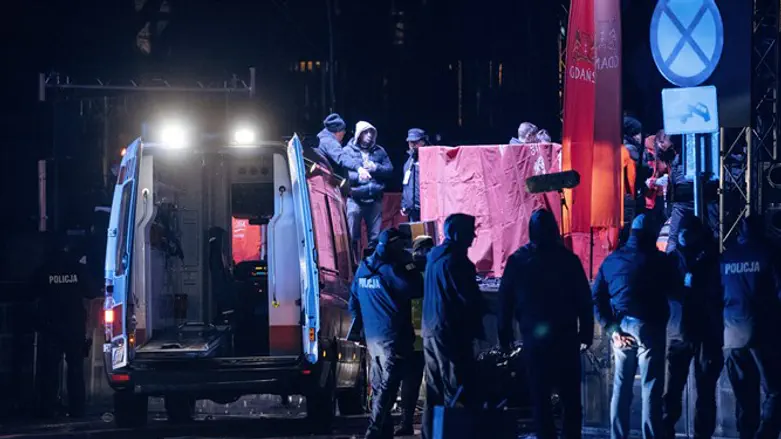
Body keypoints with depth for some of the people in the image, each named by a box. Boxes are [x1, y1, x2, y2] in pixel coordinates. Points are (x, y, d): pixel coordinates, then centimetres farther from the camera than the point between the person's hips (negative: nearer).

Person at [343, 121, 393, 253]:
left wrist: (375, 168, -7)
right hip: (355, 199, -3)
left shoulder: (379, 151, 13)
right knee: (352, 237, -2)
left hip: (375, 199, 3)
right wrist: (358, 175, -22)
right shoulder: (348, 151, 3)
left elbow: (389, 170, 10)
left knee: (375, 237, 7)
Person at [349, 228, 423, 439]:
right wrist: (408, 265, -5)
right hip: (393, 338, -8)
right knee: (387, 388, -7)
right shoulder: (391, 269, -14)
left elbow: (354, 302, 17)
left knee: (378, 387, 13)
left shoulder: (363, 269, 10)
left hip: (372, 337, 8)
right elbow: (416, 289, -16)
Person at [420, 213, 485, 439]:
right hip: (452, 332, -9)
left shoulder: (433, 257, 14)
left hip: (430, 330, 9)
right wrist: (477, 326, 1)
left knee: (434, 394, 11)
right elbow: (470, 298, -15)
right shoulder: (455, 260, -14)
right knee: (457, 394, -7)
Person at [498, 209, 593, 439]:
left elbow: (505, 300, 1)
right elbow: (584, 300, -4)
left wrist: (505, 335, 6)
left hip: (534, 337, 1)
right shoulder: (568, 259, -5)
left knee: (540, 397, 5)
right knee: (570, 396, 6)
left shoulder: (517, 260, -1)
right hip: (565, 336, -1)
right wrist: (586, 332, 2)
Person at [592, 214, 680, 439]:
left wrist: (611, 328, 1)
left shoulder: (612, 260, 9)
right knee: (650, 388, -2)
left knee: (621, 388, 11)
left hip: (621, 328, 4)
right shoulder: (658, 260, -4)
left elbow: (596, 297, 4)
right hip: (648, 327, -4)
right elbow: (676, 288, 0)